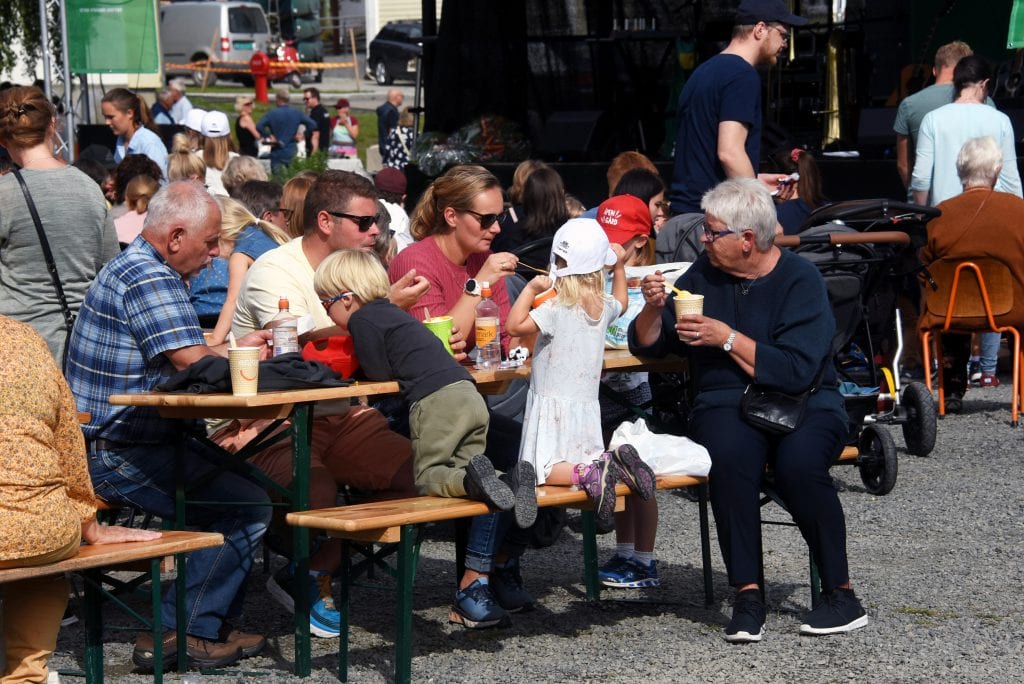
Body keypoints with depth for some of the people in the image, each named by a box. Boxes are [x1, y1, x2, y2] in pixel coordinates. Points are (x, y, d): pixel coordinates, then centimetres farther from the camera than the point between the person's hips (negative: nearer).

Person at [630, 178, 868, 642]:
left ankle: (841, 594, -20)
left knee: (799, 462, -35)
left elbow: (797, 371, -15)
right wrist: (653, 308, -5)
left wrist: (728, 338, -15)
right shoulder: (704, 275, 11)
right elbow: (645, 346, 15)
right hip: (728, 405, 2)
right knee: (729, 456, -34)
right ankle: (747, 595, -29)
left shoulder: (800, 280, -4)